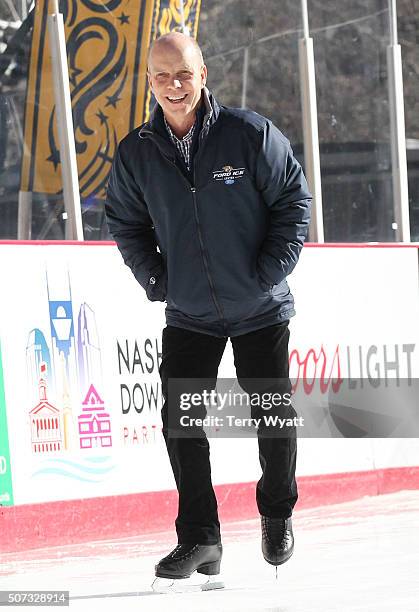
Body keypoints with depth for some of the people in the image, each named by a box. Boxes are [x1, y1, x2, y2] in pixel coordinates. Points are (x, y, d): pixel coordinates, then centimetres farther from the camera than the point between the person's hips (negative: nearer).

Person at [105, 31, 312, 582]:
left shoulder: (251, 134, -13)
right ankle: (200, 539, 4)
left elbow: (294, 201, -5)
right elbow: (125, 221, 12)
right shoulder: (136, 153, -4)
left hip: (261, 310, -2)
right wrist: (155, 281, 2)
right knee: (181, 421, -5)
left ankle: (278, 516, 29)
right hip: (187, 316, 2)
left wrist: (268, 273, -10)